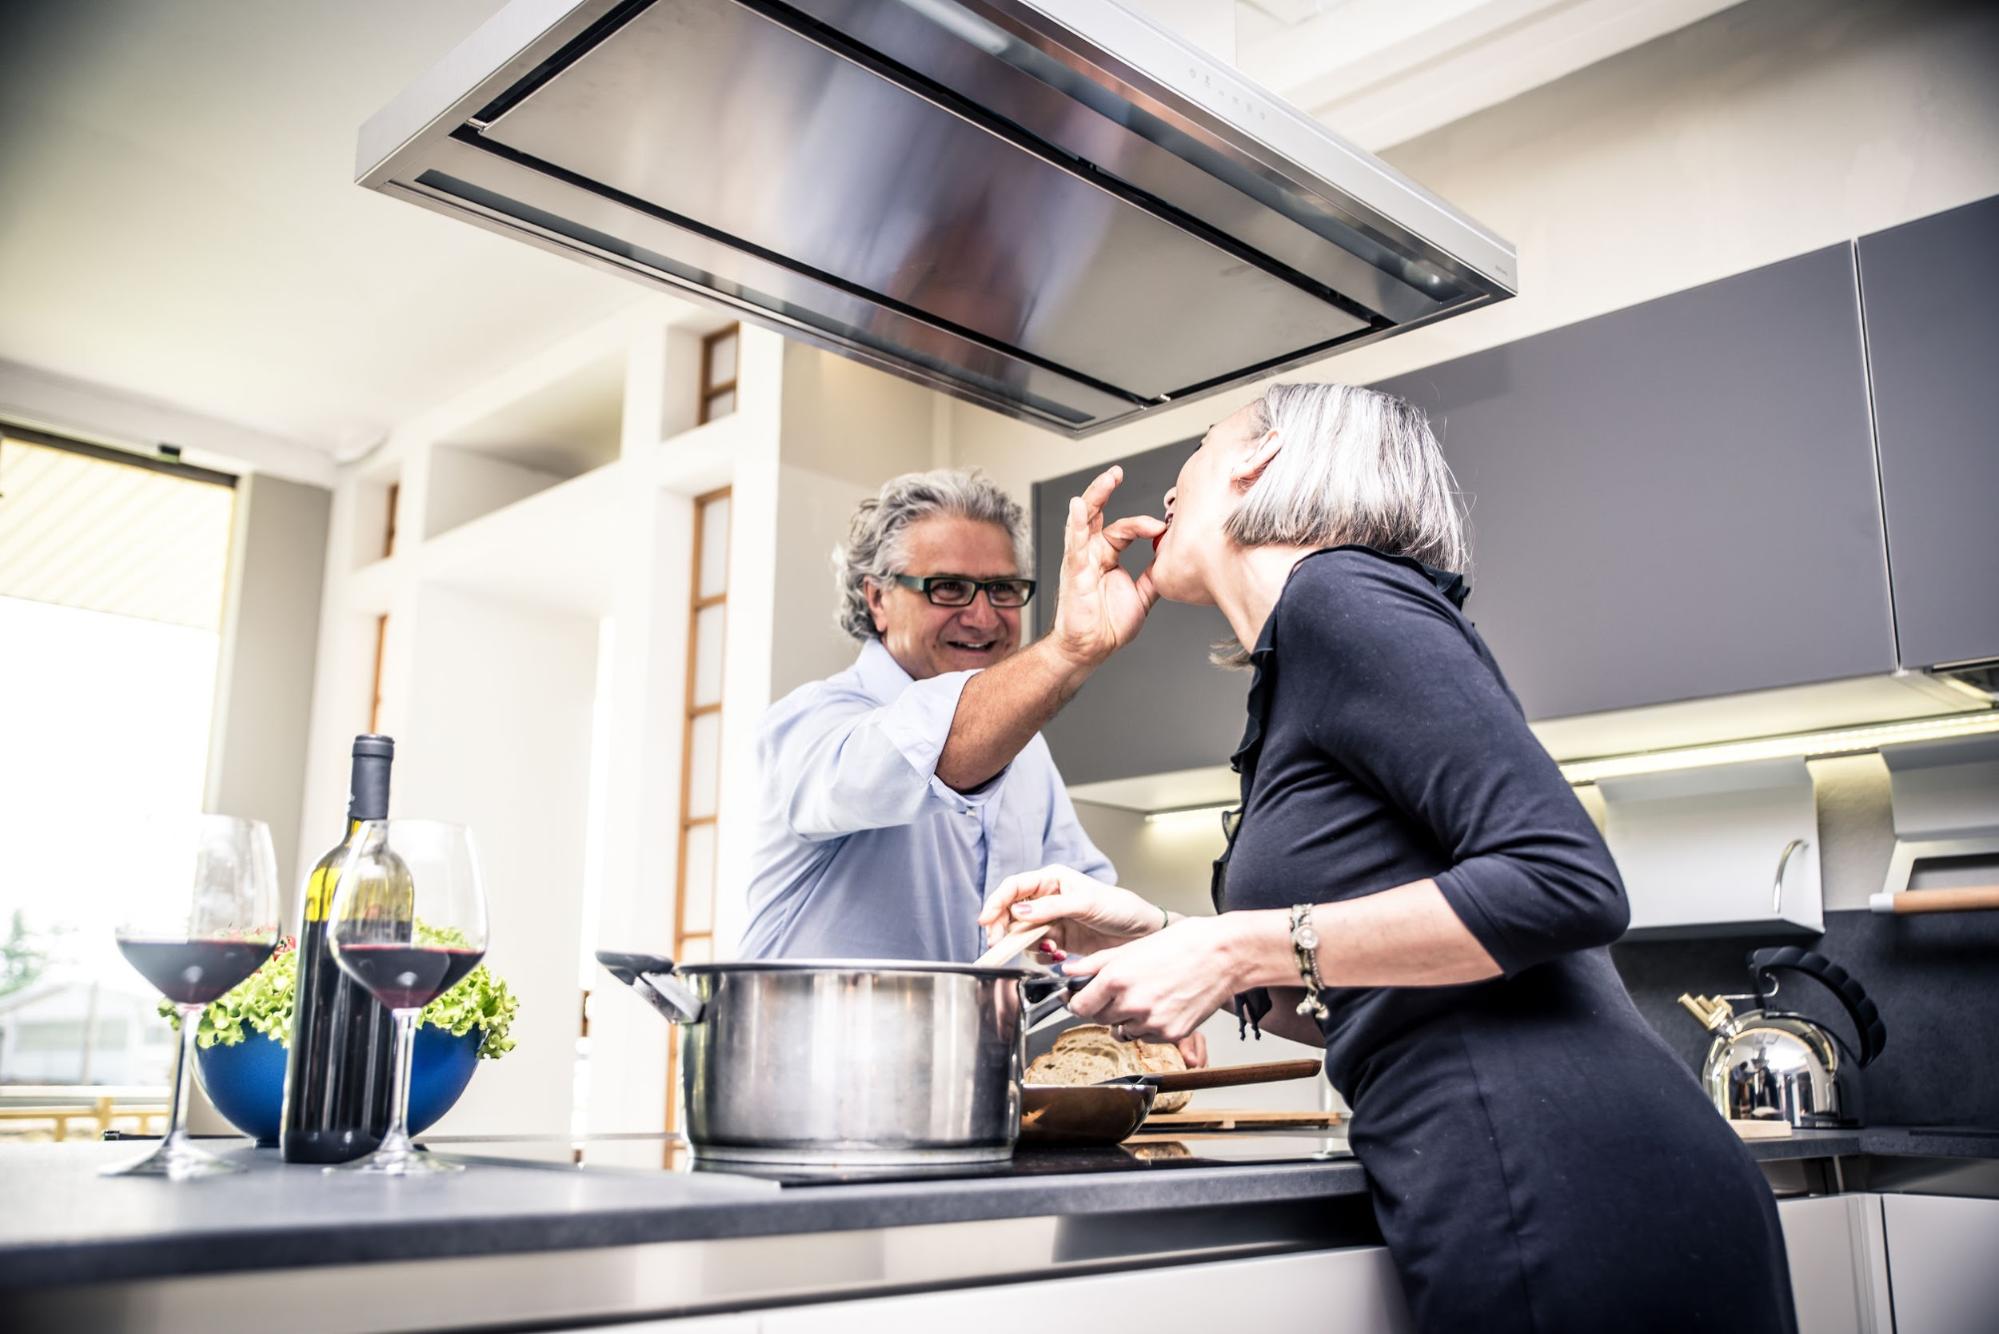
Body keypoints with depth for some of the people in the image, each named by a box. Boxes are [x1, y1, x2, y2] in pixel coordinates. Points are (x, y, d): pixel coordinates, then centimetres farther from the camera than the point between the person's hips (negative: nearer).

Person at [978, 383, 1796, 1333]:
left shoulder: (1338, 592, -9)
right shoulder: (1295, 667, 18)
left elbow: (1565, 884, -20)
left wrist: (1240, 950, -16)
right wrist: (1162, 941, 12)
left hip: (1563, 1193, -9)